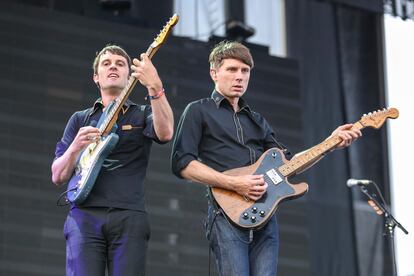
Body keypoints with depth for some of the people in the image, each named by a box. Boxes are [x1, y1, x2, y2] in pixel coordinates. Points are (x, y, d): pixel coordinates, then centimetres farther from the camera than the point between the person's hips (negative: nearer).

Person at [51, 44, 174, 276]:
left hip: (129, 216, -1)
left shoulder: (142, 115, 15)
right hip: (85, 215, 1)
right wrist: (76, 147, -7)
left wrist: (154, 87, -23)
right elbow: (58, 177, 13)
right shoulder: (80, 119, 19)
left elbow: (165, 133, -11)